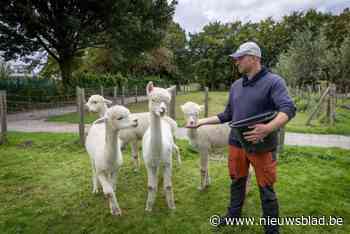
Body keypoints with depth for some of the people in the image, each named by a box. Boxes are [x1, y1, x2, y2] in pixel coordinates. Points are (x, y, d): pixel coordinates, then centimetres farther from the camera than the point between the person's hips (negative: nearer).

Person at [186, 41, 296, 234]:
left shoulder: (273, 81, -9)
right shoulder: (236, 85, 10)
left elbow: (288, 109, -23)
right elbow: (227, 115, 16)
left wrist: (268, 128, -40)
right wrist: (202, 121, 11)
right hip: (236, 144, 6)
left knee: (266, 190, 7)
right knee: (237, 182, 20)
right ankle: (233, 215, 42)